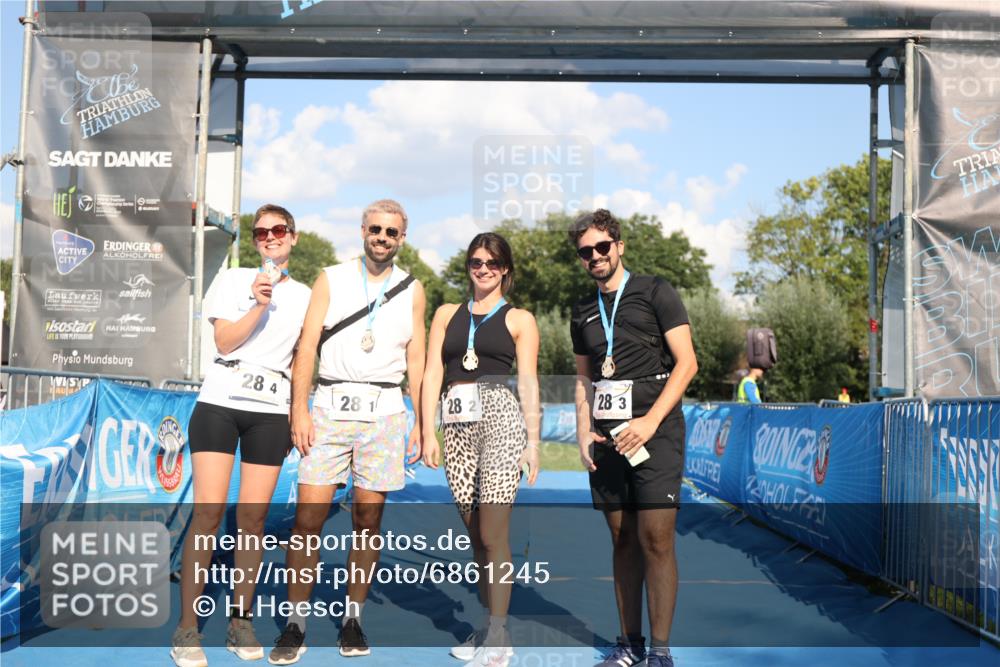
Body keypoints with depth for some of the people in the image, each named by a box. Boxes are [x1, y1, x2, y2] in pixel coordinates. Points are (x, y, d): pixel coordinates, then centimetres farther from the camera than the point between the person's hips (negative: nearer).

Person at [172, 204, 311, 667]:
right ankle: (187, 628, -2)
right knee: (208, 511, -8)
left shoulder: (305, 295, 14)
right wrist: (259, 305, -14)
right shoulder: (234, 280, 8)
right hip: (220, 401, -1)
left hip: (271, 412, 2)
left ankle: (240, 622, 11)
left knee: (253, 516, -1)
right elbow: (224, 341, -2)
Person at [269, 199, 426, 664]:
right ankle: (294, 625, 3)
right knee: (308, 518, -6)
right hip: (331, 404, -1)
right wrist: (299, 410, -6)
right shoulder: (331, 280, 9)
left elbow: (416, 358, 12)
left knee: (368, 520, 4)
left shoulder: (412, 289, 12)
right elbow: (307, 346, 3)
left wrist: (417, 422, 7)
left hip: (384, 411, 1)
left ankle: (353, 619, 17)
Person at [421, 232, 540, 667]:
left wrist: (533, 442, -1)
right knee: (475, 534, 7)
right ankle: (487, 625, 17)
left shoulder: (519, 320, 10)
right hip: (458, 423, 4)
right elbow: (432, 374, 10)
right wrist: (428, 433, 1)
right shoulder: (447, 314, 17)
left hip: (501, 418, -3)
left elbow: (528, 383, 6)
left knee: (493, 535, -8)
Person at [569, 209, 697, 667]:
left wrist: (651, 421, -13)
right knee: (623, 541, 8)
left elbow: (686, 363, -4)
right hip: (607, 437, 5)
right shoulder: (583, 312, 16)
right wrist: (584, 433, 6)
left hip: (655, 431, -5)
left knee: (656, 541, -8)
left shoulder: (654, 292, 1)